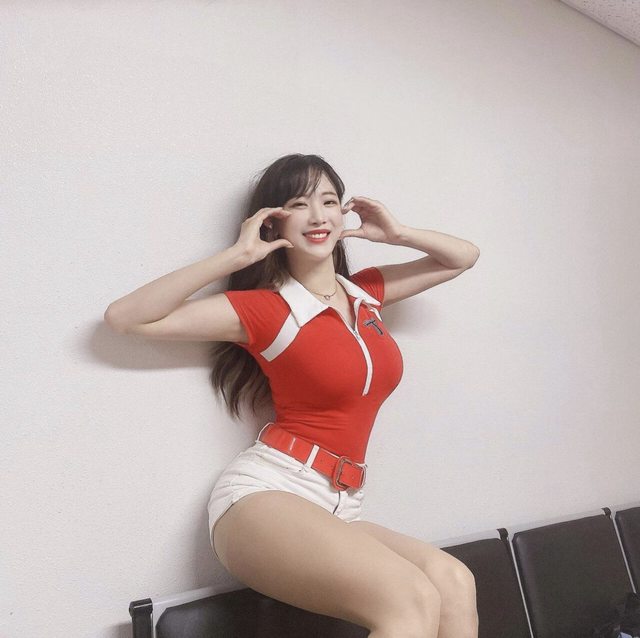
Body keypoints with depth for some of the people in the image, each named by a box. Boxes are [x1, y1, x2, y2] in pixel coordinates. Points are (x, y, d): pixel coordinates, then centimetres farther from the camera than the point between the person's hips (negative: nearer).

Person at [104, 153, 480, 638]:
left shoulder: (367, 292, 14)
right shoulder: (263, 308, -3)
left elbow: (464, 257, 27)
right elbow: (124, 317, -11)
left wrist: (396, 233, 11)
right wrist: (237, 255, -12)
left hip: (338, 505, 6)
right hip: (266, 494, -6)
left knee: (453, 583, -22)